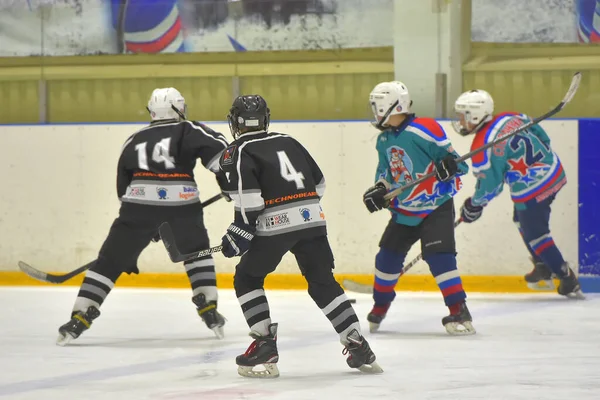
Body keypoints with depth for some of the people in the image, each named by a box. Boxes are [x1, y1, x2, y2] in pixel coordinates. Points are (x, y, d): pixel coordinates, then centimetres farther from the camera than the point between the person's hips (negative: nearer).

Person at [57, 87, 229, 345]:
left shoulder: (134, 141, 23)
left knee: (110, 261, 8)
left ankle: (79, 319, -1)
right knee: (197, 252, 25)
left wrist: (146, 225, 34)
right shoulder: (188, 131, 11)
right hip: (182, 206, -2)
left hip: (139, 205, 2)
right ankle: (209, 311, 16)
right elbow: (217, 150, -8)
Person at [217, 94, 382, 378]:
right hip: (312, 219, 5)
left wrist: (242, 230, -6)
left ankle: (265, 348, 1)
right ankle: (358, 347, 9)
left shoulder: (238, 152, 3)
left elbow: (248, 194, -13)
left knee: (247, 279, 12)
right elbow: (319, 183, 24)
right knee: (323, 283, 15)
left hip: (274, 225, -5)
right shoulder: (289, 142, 21)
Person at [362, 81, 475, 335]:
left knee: (438, 256, -20)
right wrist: (380, 190, -3)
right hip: (404, 210, 8)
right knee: (388, 256, 9)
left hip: (436, 207, -8)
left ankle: (459, 312, -16)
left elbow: (450, 156, -16)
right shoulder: (384, 140, 6)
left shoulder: (424, 130, -19)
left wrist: (450, 164, -38)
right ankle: (379, 307, 29)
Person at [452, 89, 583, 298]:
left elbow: (489, 186, -13)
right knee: (522, 221, 27)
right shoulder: (510, 118, -1)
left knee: (535, 234, 7)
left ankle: (569, 282, 13)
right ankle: (543, 267, 37)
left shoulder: (483, 149, -21)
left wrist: (474, 205, 6)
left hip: (532, 191, -9)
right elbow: (542, 136, 10)